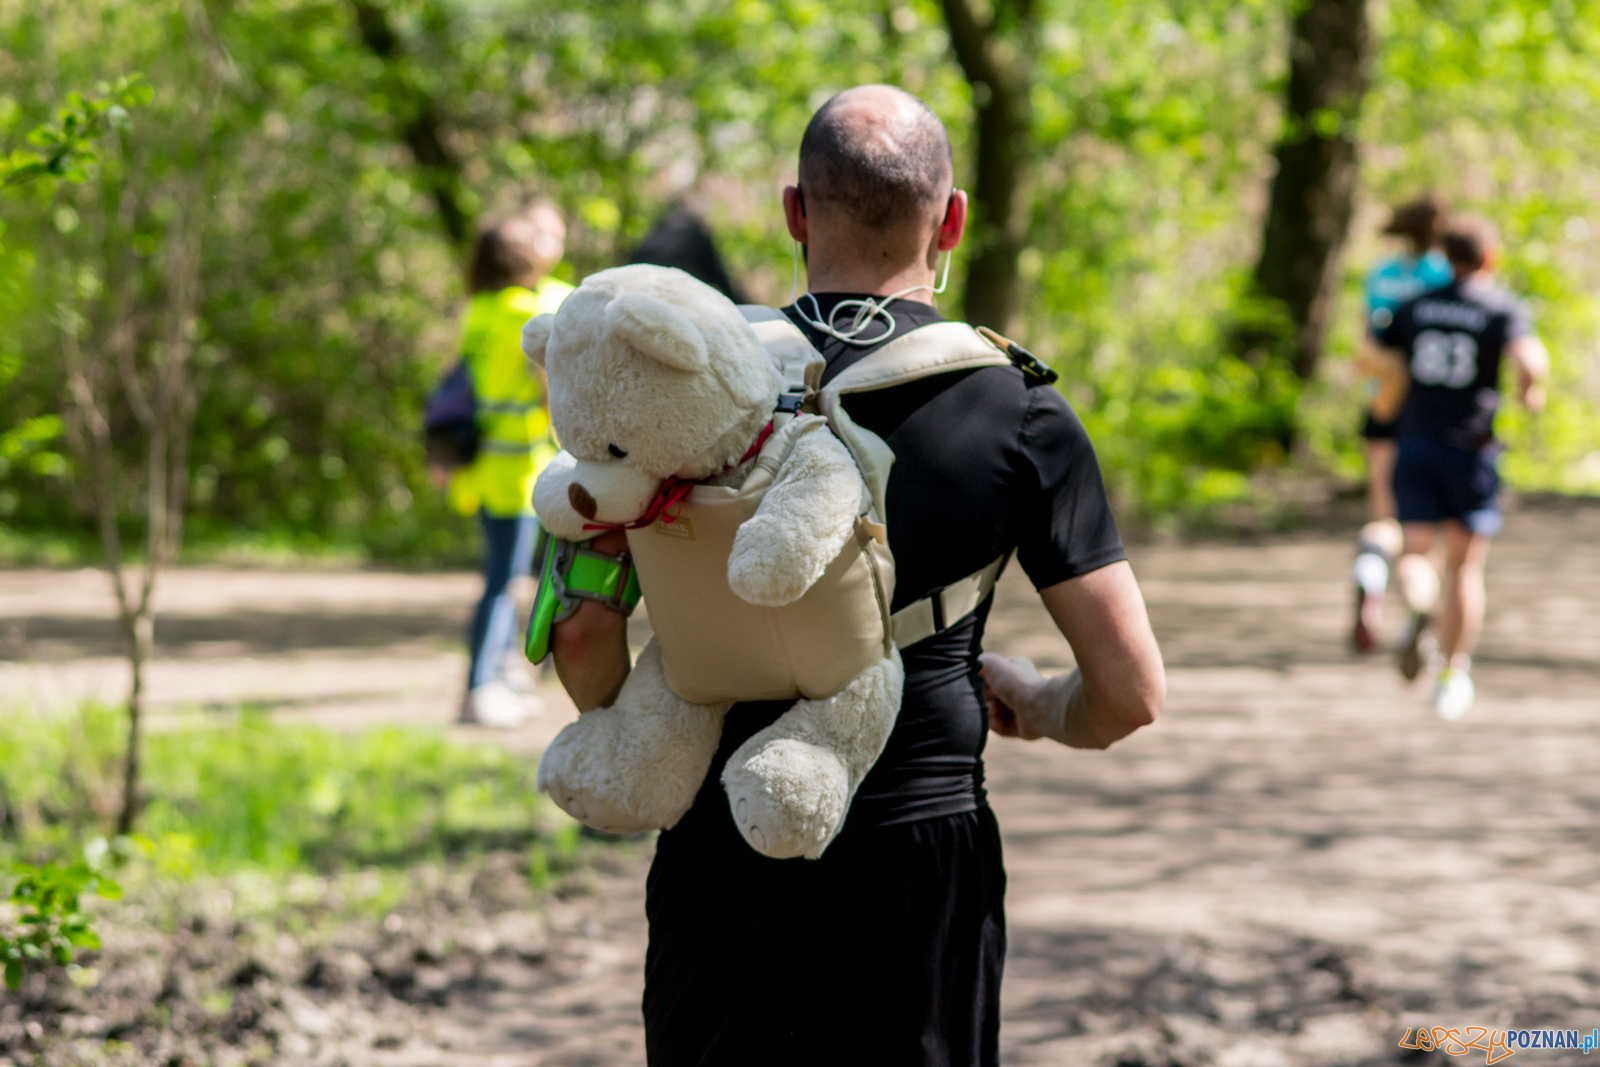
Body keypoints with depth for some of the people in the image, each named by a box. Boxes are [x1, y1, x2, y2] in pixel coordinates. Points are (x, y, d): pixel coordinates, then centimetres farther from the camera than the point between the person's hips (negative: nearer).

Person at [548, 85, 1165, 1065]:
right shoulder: (1018, 414, -5)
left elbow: (585, 633, -4)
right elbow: (1132, 694, -6)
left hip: (724, 858, 1)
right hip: (921, 863, -1)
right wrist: (1037, 706, 16)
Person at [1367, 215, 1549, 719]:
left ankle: (1418, 607, -35)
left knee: (1414, 551, 1)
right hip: (1472, 447, -2)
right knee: (1465, 564, 11)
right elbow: (1529, 362, -22)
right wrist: (1531, 391, -1)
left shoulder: (1416, 306, 7)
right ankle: (1451, 675, 16)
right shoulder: (1505, 309, -5)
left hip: (1416, 438, 2)